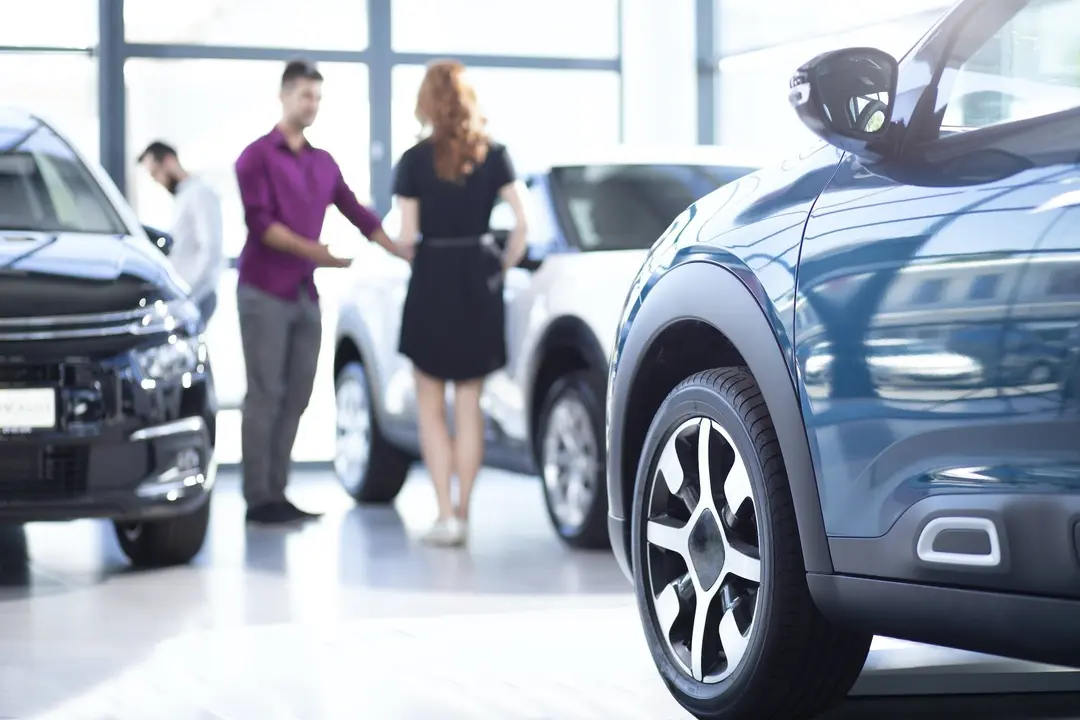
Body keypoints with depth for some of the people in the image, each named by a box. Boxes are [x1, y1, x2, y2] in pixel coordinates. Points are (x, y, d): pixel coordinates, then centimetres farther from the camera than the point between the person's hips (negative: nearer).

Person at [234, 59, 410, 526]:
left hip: (305, 293, 6)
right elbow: (259, 222, -11)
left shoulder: (323, 164, 16)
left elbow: (357, 214, 16)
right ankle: (258, 499, -3)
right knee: (265, 396, -6)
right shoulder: (258, 156, -2)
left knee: (296, 397, 4)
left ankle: (277, 493, 9)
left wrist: (405, 253, 8)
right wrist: (312, 250, -21)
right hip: (264, 290, -6)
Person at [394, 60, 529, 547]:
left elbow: (407, 234, -8)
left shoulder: (415, 159, -6)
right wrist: (505, 266, 8)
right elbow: (520, 220, -4)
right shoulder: (492, 155, 1)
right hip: (479, 279, 3)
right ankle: (462, 514, 14)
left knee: (431, 409, 7)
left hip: (431, 281, -3)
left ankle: (445, 515, -2)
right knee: (468, 407, 11)